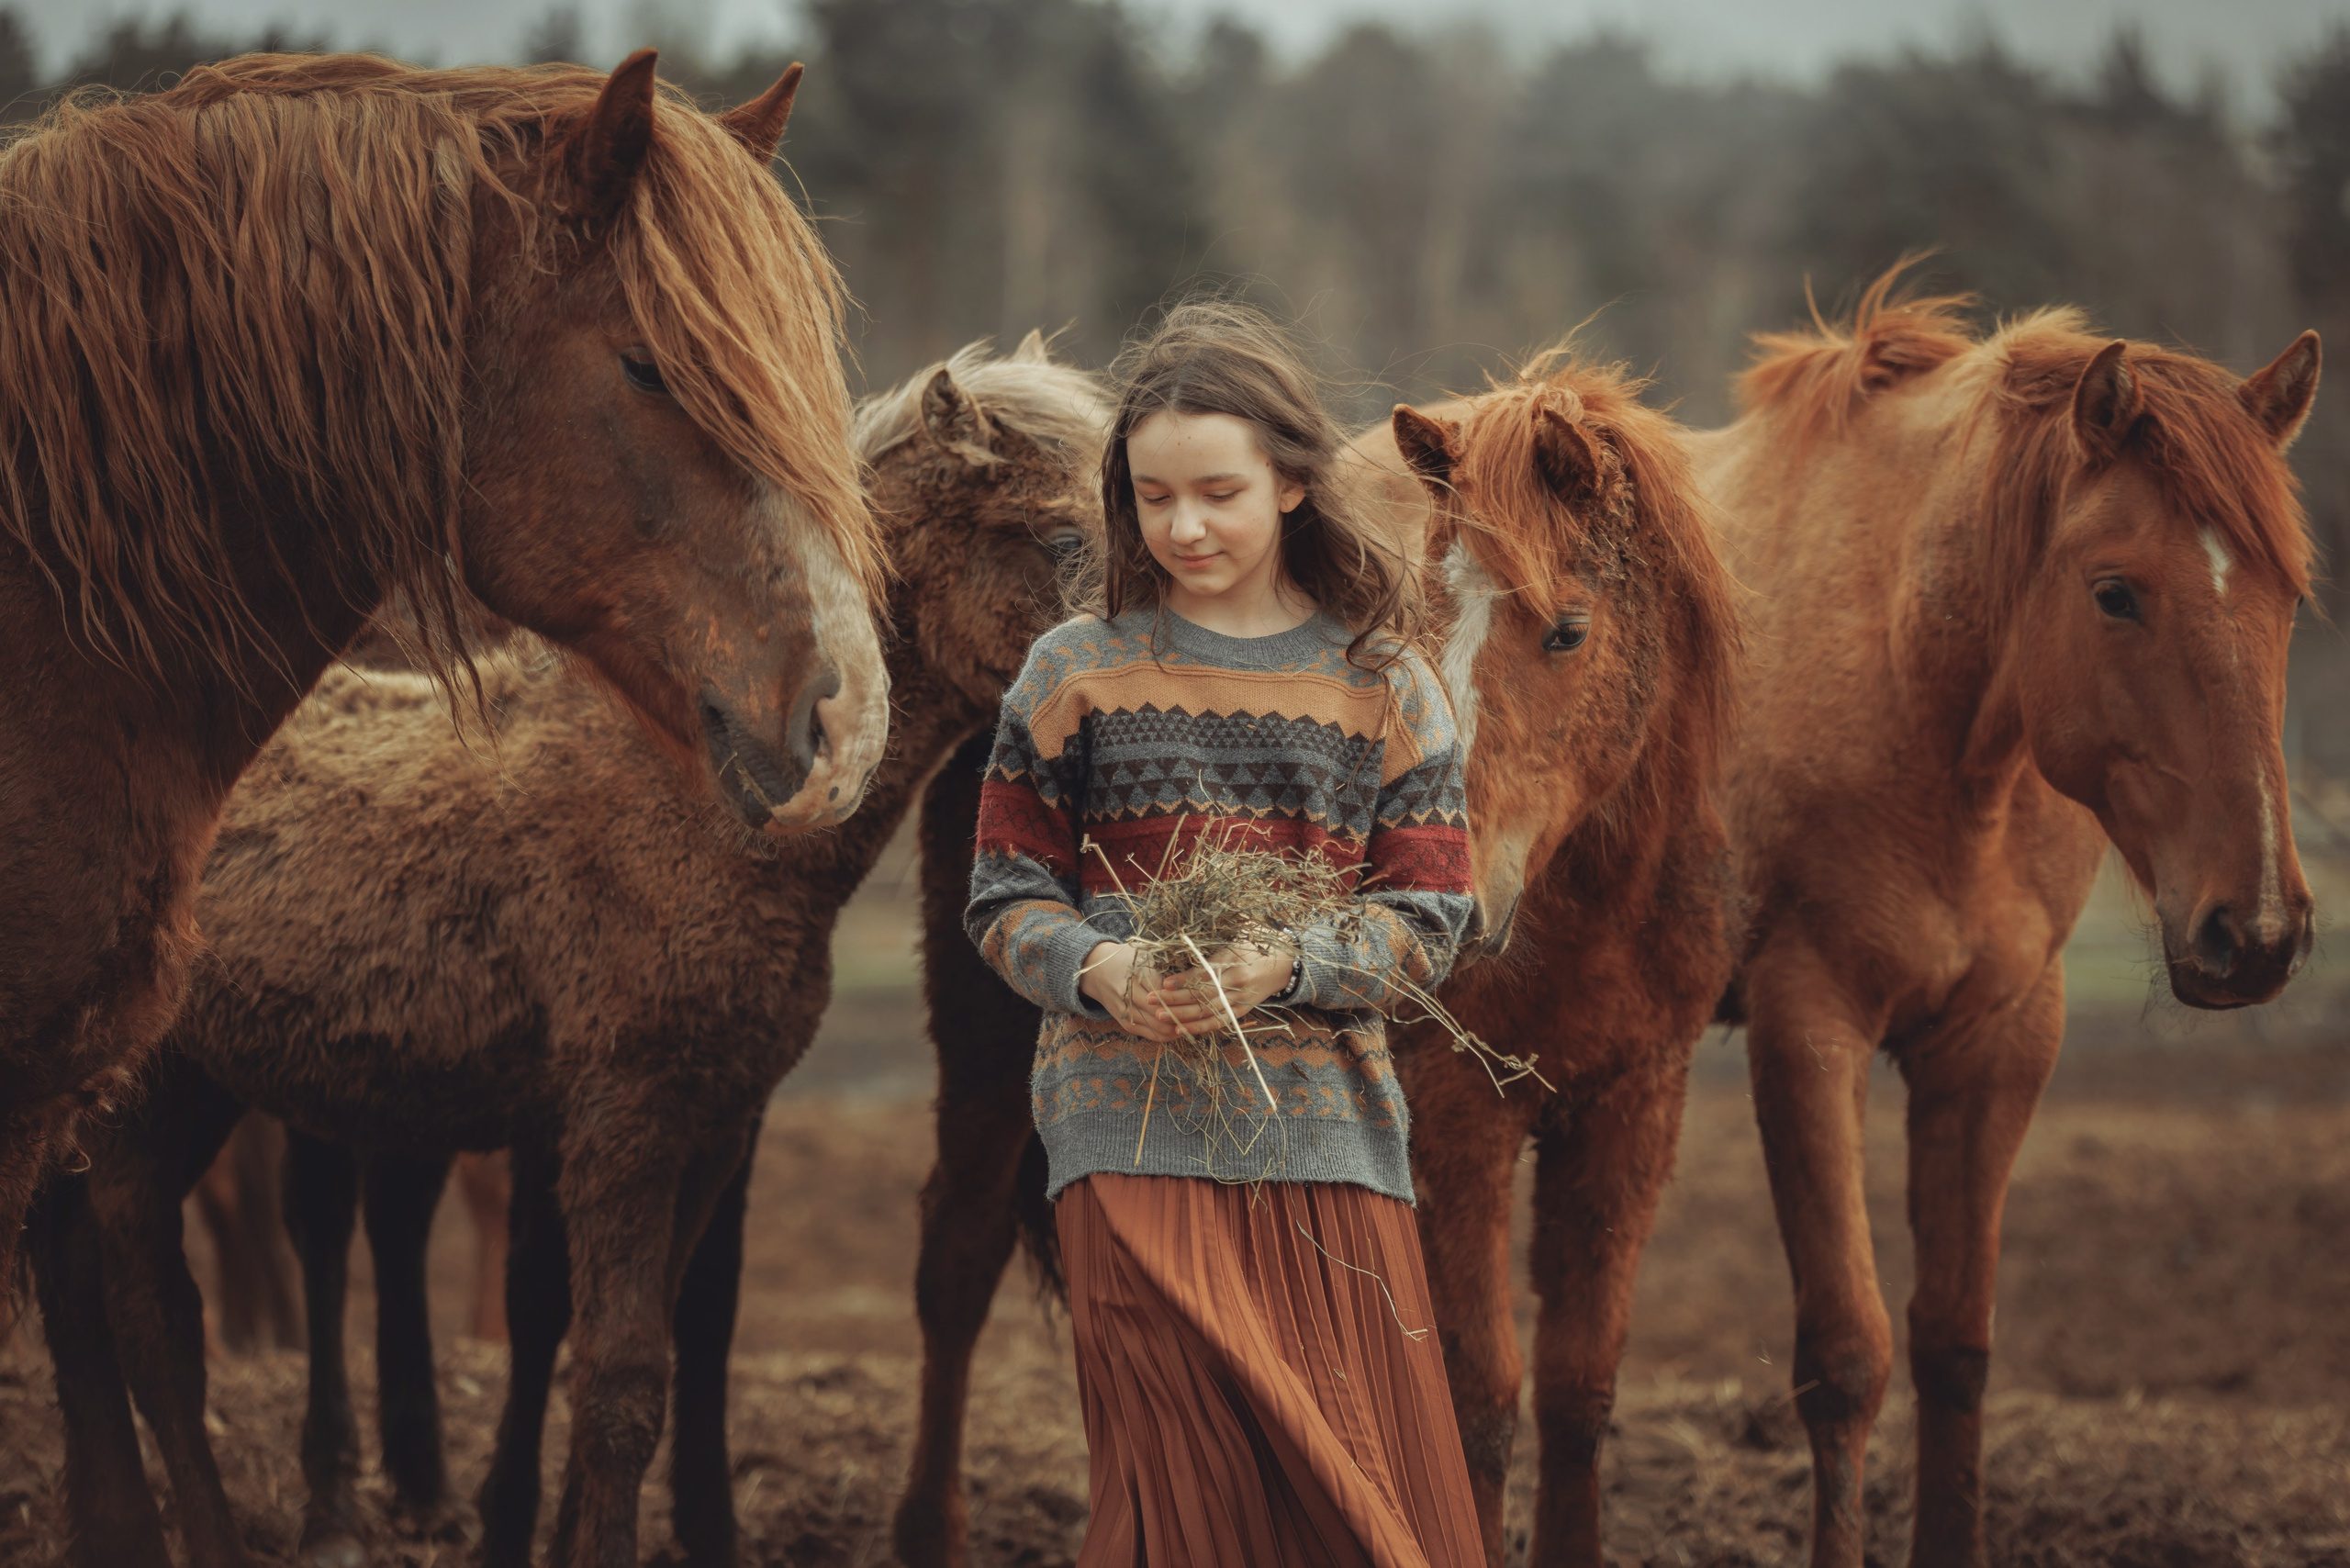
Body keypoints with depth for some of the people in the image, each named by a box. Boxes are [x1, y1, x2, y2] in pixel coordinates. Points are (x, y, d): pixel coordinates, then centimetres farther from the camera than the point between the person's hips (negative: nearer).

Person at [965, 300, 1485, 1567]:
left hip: (1327, 1129, 1)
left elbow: (1426, 918, 2)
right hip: (1132, 1133, -1)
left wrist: (1286, 963, -16)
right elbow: (1005, 899, 7)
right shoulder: (1076, 675, 7)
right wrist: (1097, 968, -14)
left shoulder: (1382, 686, 7)